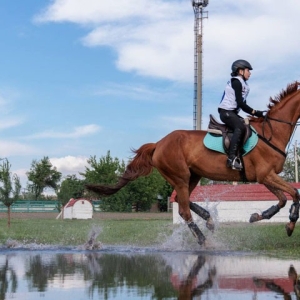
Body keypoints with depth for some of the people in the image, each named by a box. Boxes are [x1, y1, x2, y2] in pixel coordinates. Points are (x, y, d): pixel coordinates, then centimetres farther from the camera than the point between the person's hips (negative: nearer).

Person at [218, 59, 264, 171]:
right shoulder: (236, 82, -8)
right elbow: (240, 103, -16)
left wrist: (257, 113, 11)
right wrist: (255, 112, -14)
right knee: (240, 128, -32)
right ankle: (232, 158, -43)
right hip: (226, 111, -11)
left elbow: (242, 104, 20)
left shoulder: (240, 82, 22)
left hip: (232, 112, 11)